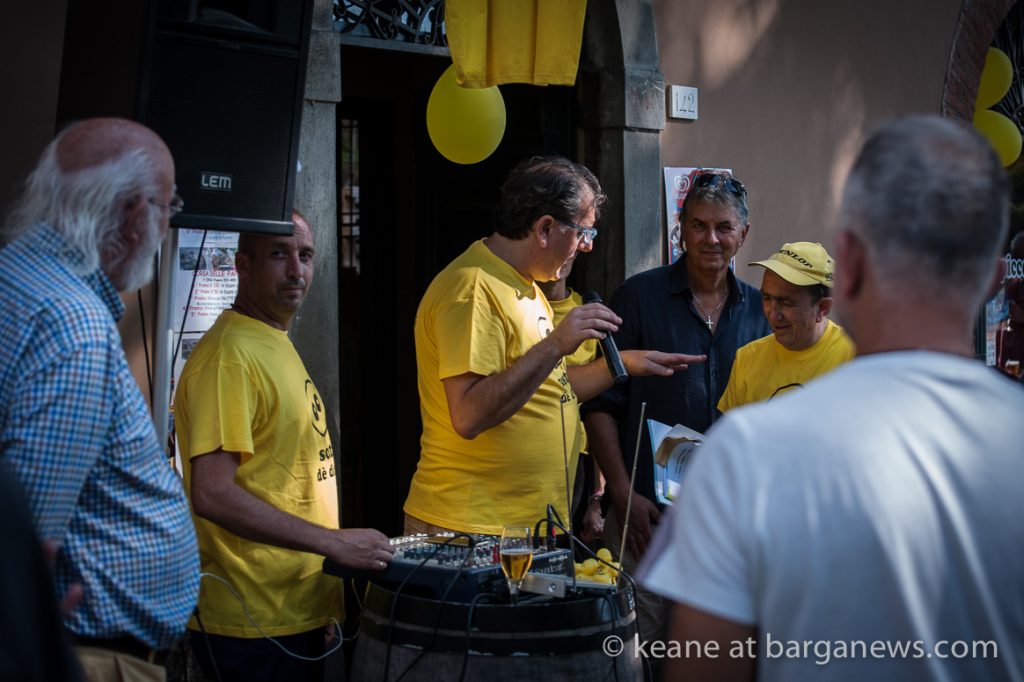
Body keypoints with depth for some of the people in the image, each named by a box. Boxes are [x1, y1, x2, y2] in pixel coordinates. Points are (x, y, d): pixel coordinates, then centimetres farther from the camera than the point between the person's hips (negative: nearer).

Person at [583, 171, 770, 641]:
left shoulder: (757, 309, 9)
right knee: (640, 642, -2)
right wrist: (623, 494, -11)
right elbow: (601, 404, -4)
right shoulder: (638, 297, -2)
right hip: (647, 509, -3)